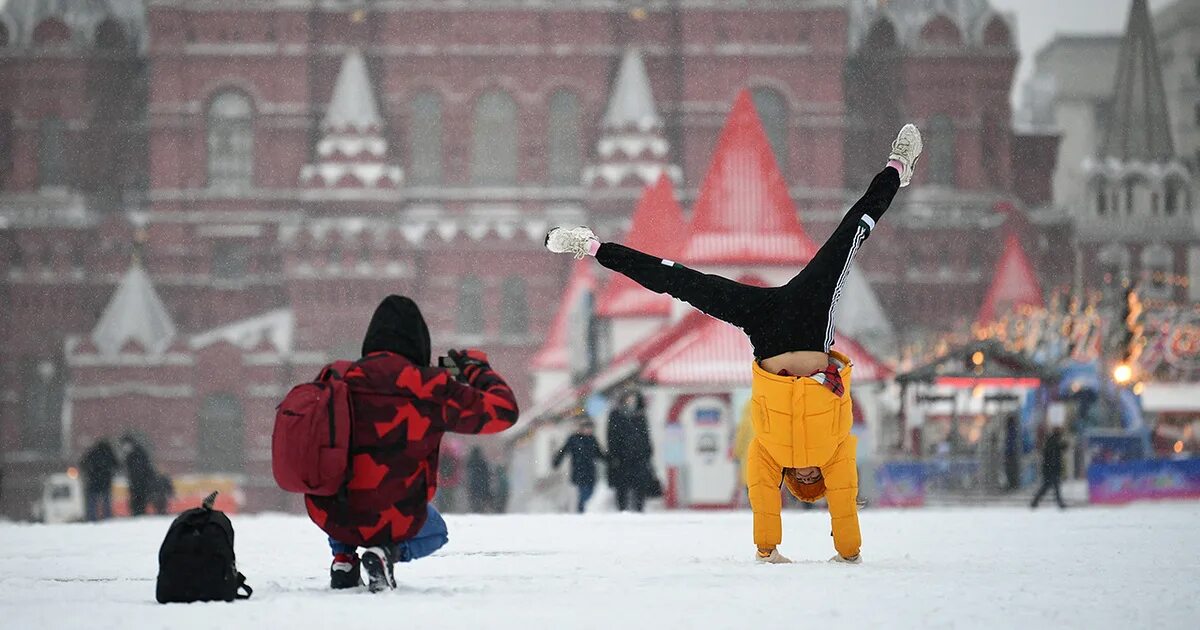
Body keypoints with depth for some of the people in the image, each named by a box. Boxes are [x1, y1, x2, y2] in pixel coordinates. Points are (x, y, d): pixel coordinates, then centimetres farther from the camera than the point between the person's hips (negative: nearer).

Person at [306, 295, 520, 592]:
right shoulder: (431, 387, -11)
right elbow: (503, 410, -3)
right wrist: (477, 369, 16)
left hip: (328, 517, 4)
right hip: (393, 522, -3)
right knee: (434, 532, 33)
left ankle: (343, 558, 17)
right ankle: (387, 552, 0)